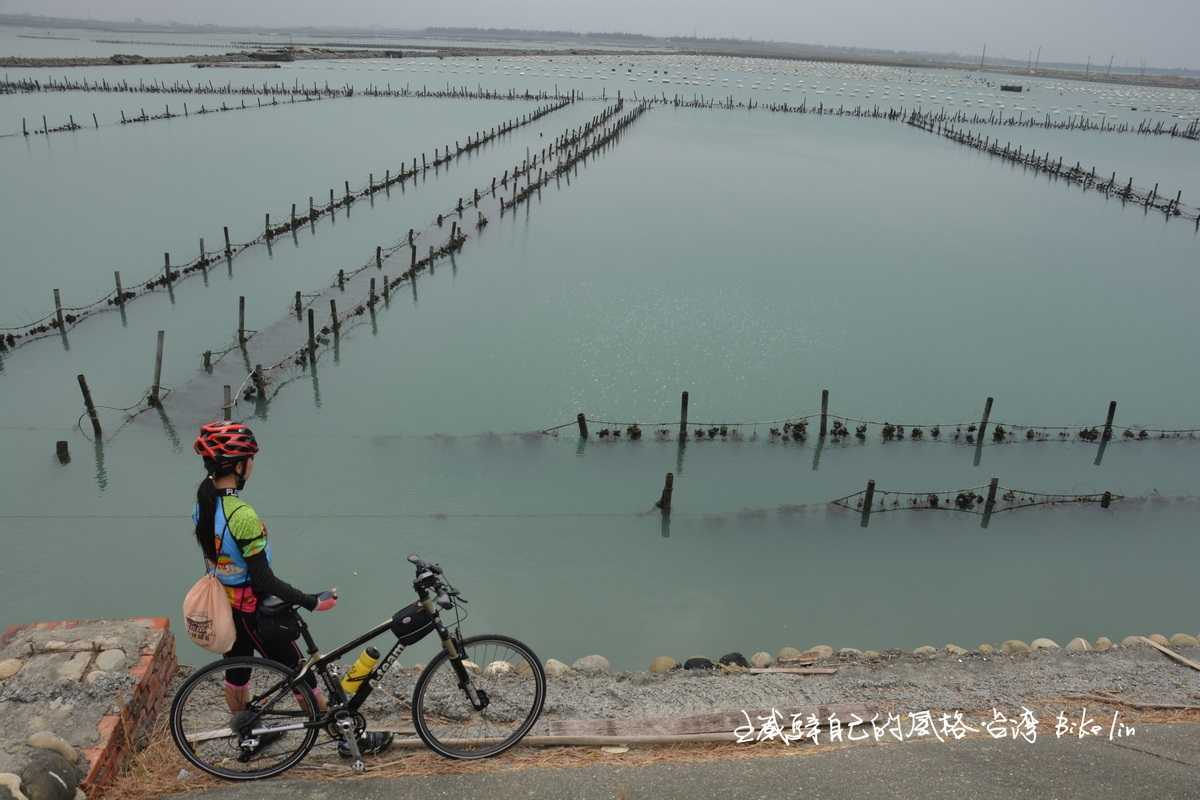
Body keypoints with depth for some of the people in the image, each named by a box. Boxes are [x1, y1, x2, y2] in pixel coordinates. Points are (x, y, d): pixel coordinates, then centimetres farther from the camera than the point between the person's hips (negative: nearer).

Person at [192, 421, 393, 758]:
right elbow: (264, 581, -28)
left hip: (223, 602, 8)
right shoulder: (242, 515, -32)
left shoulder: (202, 497, -5)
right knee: (299, 673, 5)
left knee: (236, 672, 24)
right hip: (252, 610, -8)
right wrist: (312, 602, -21)